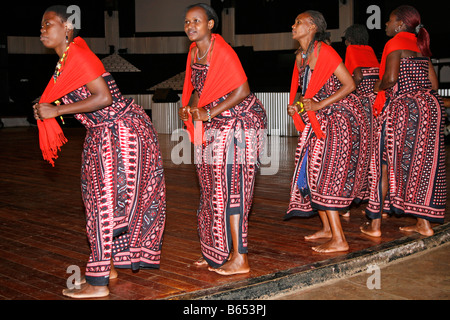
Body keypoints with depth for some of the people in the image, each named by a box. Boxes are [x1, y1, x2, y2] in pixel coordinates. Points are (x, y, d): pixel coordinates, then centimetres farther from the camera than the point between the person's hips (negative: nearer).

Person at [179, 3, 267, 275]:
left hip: (239, 123, -9)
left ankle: (240, 259, -4)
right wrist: (190, 107, -2)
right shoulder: (194, 51, 7)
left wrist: (208, 114, -22)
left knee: (231, 189, -10)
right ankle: (218, 252, 22)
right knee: (213, 189, 11)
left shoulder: (222, 52, -18)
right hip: (215, 129, 9)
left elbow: (242, 90, -21)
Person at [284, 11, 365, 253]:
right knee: (311, 169, 10)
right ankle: (327, 227, 23)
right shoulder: (300, 57, 11)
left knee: (326, 174, -11)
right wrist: (295, 105, 0)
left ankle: (339, 240, -7)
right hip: (316, 121, 9)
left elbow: (349, 85, -16)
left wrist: (319, 105, -21)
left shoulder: (325, 52, -14)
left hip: (338, 118, -9)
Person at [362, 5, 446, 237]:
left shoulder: (395, 44, -6)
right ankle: (424, 222, 12)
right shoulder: (420, 46, 17)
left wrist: (379, 87, 1)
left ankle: (375, 224, 1)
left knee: (387, 164, -1)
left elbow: (390, 78, -19)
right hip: (430, 106, 8)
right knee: (421, 163, 10)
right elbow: (433, 83, 13)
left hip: (403, 108, -7)